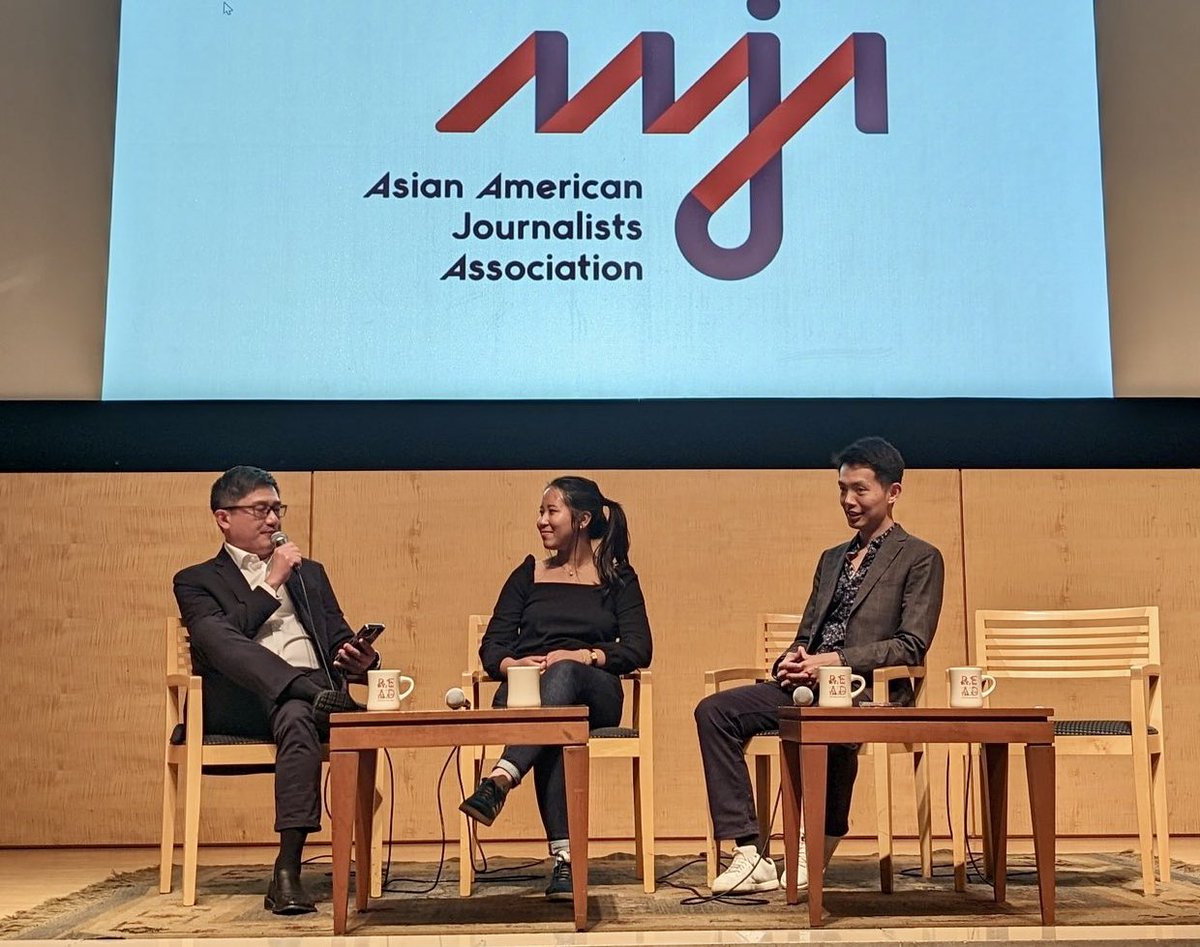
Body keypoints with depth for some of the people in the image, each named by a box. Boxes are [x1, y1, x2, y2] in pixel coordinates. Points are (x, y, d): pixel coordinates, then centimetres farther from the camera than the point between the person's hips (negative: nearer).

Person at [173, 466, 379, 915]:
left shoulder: (310, 574, 29)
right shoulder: (197, 581, 17)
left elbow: (341, 641, 21)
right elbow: (217, 640, -3)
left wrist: (358, 660, -3)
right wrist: (272, 584, -1)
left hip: (313, 689, 1)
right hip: (240, 700, -1)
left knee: (297, 717, -36)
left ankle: (287, 873, -41)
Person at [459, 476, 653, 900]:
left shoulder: (616, 577, 16)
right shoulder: (529, 575, 21)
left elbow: (639, 649, 2)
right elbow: (490, 648, 13)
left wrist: (584, 656, -16)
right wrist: (513, 664, -12)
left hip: (592, 694, -1)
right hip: (525, 694, 1)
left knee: (563, 675, -39)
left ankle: (499, 781, -55)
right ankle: (564, 858, -48)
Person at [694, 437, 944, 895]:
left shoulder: (920, 559, 4)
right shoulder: (831, 559, 25)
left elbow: (912, 646, -6)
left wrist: (833, 661, -16)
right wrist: (793, 660, -1)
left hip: (869, 689, -6)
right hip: (807, 685, 7)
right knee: (714, 711, -16)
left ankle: (818, 847, -18)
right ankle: (749, 853, -19)